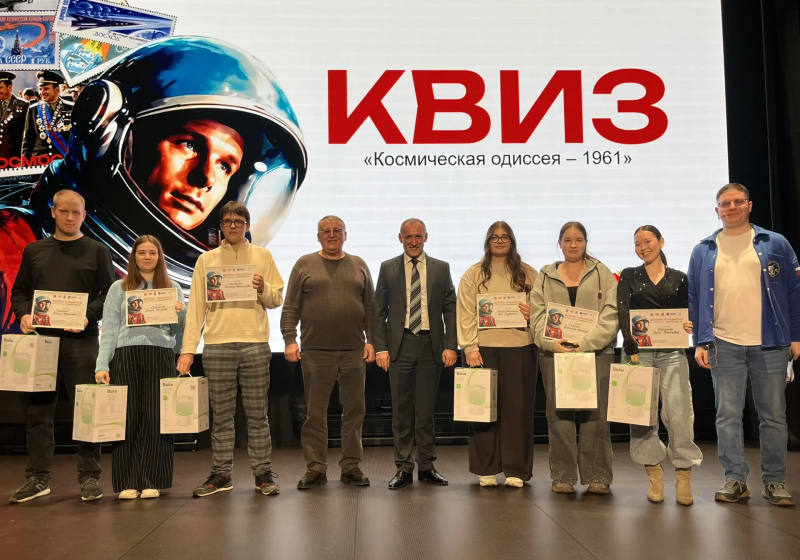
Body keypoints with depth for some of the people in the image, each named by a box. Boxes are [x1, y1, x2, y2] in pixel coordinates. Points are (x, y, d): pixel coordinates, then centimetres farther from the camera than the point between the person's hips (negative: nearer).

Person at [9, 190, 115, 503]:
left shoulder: (97, 251, 6)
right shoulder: (34, 250, 15)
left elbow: (110, 294, 1)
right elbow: (19, 291, 16)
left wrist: (88, 316, -15)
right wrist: (24, 314, -4)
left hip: (81, 341, -3)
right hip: (40, 339, 3)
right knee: (38, 410, 6)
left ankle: (89, 477, 6)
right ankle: (37, 478, 15)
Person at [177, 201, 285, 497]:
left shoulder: (262, 256, 10)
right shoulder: (207, 260, 11)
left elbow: (277, 299, 10)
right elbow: (196, 306, 6)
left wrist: (263, 289, -12)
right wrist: (188, 349, -1)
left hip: (255, 343, -1)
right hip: (217, 345, 1)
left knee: (257, 414, 3)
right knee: (221, 414, 6)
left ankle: (263, 473, 10)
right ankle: (221, 474, 14)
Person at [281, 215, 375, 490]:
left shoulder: (359, 265, 12)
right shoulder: (304, 265, 7)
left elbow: (370, 307, 10)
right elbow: (291, 308, 3)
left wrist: (371, 341, 2)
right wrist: (290, 339, -6)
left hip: (354, 351, 2)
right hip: (316, 351, -1)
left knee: (354, 410, 6)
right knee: (315, 412, 4)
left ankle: (351, 466, 16)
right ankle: (316, 468, 13)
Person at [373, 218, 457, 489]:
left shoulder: (441, 268, 8)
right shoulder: (388, 268, 7)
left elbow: (450, 309, 6)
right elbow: (379, 311, 4)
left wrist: (450, 345, -4)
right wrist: (380, 347, -4)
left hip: (431, 345, 0)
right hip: (400, 344, 0)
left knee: (426, 408, 6)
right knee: (401, 409, 3)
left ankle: (427, 465, 17)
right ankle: (403, 467, 12)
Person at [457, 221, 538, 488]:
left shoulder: (528, 274, 10)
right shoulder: (473, 274, 6)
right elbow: (466, 313, 0)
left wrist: (534, 313, -9)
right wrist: (470, 347, -9)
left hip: (520, 348, 1)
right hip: (484, 348, -1)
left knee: (518, 407, 3)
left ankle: (516, 469, 12)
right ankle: (486, 469, 13)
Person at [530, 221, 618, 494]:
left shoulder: (602, 274, 8)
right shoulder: (545, 276, 13)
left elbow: (611, 316, -1)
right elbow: (537, 315, 5)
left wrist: (586, 342, -14)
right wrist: (551, 342, -13)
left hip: (596, 352, -1)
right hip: (555, 353, 1)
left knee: (595, 415, -1)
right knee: (559, 415, 2)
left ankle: (597, 476, 10)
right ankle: (563, 476, 11)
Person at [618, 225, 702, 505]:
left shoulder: (679, 278, 11)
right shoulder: (629, 276, 8)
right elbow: (622, 312, -4)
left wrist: (689, 326, -11)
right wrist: (630, 348, -16)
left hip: (672, 353, 0)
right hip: (637, 351, 0)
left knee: (679, 412, -8)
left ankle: (684, 478, 0)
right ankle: (654, 476, 10)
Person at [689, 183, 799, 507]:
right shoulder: (703, 252, 7)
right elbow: (694, 300, 7)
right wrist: (700, 342, 0)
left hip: (770, 343, 0)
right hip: (723, 345, 1)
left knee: (773, 414, 5)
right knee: (728, 414, 3)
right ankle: (735, 478, 12)